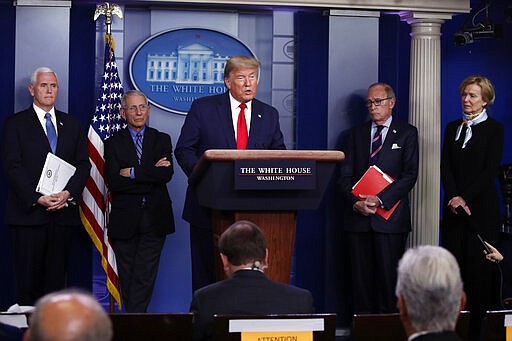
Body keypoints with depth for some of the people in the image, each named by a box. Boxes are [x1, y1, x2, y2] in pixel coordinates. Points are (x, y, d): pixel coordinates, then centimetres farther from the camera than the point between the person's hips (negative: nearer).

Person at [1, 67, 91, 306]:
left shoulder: (72, 124, 15)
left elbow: (83, 164, 8)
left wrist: (68, 192, -10)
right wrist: (37, 198, -15)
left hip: (63, 212, 3)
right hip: (28, 212, -3)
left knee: (56, 275, 4)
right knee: (28, 277, -2)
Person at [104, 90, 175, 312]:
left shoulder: (162, 140, 10)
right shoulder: (113, 143, 6)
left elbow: (167, 174, -7)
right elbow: (113, 183, -8)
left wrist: (133, 173, -11)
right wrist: (151, 175, -10)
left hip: (154, 218, 0)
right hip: (125, 220, 0)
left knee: (145, 275, -6)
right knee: (126, 276, 5)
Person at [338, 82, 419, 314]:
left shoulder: (406, 133, 6)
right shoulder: (356, 134, 16)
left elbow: (410, 175, -4)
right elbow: (345, 176, 10)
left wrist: (380, 200, -14)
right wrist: (356, 203, -8)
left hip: (390, 216, -3)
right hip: (358, 216, 3)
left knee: (388, 275, -5)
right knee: (361, 276, 3)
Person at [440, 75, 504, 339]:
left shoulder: (493, 128, 0)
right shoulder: (452, 128, 14)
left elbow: (491, 170, -8)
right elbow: (445, 166, 7)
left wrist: (465, 197, -14)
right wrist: (453, 197, -8)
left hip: (482, 206, -4)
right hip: (454, 206, 4)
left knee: (480, 265, -3)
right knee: (453, 261, 0)